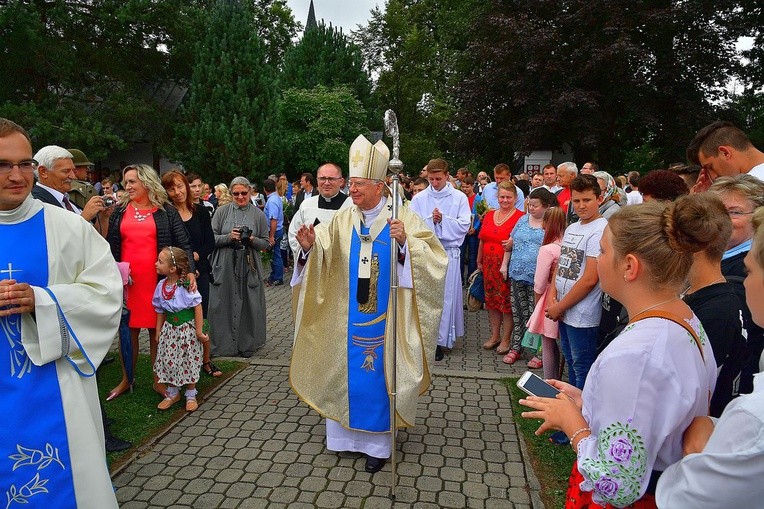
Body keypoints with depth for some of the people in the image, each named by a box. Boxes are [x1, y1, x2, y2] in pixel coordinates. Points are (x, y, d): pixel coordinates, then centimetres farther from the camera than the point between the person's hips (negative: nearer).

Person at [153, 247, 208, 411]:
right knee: (168, 361, 8)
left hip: (187, 328, -5)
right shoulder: (161, 286, -2)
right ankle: (173, 393, 29)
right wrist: (158, 333, 8)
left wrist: (199, 332, -14)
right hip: (170, 329, 5)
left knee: (189, 362, 6)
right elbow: (161, 312, 7)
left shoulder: (186, 286, -20)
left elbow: (197, 308, -16)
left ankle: (191, 395, 24)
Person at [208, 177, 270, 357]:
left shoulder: (258, 215, 5)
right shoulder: (222, 212, 4)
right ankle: (224, 344, 18)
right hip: (224, 267, 0)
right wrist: (228, 237, -15)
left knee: (249, 305, 4)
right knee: (223, 305, 3)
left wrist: (252, 240, -13)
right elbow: (211, 238, 1)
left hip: (248, 267, 0)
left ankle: (247, 344, 19)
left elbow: (266, 243, 6)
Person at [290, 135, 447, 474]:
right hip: (348, 318, 4)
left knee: (378, 374, 8)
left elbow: (434, 258, -17)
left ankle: (377, 443, 27)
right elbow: (323, 262, -5)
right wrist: (309, 247, -25)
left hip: (385, 318, -3)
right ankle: (345, 433, 36)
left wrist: (405, 242, -32)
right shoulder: (342, 220, 0)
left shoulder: (403, 218, -10)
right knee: (346, 370, 14)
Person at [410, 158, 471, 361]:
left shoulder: (459, 198, 3)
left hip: (449, 252, -1)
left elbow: (464, 225, -2)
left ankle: (440, 340, 10)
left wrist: (443, 219, -13)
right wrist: (430, 219, -13)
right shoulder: (419, 199, 6)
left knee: (445, 296, 1)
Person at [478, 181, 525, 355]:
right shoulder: (489, 215, 12)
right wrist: (479, 261, 19)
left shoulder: (520, 217, -7)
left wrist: (514, 243, -27)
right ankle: (494, 335, 26)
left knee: (507, 301, 1)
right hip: (489, 265, 6)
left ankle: (506, 339, 14)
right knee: (492, 300, 12)